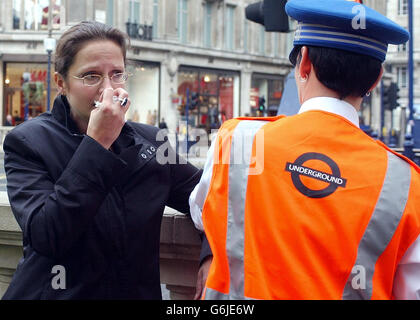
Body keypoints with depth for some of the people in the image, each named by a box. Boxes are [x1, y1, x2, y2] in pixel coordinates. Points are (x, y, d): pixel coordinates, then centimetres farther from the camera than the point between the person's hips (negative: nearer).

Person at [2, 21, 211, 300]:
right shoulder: (28, 141, -6)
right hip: (60, 291, -4)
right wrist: (97, 143, -19)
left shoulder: (150, 141, 5)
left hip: (140, 291, 4)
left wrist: (212, 256, -9)